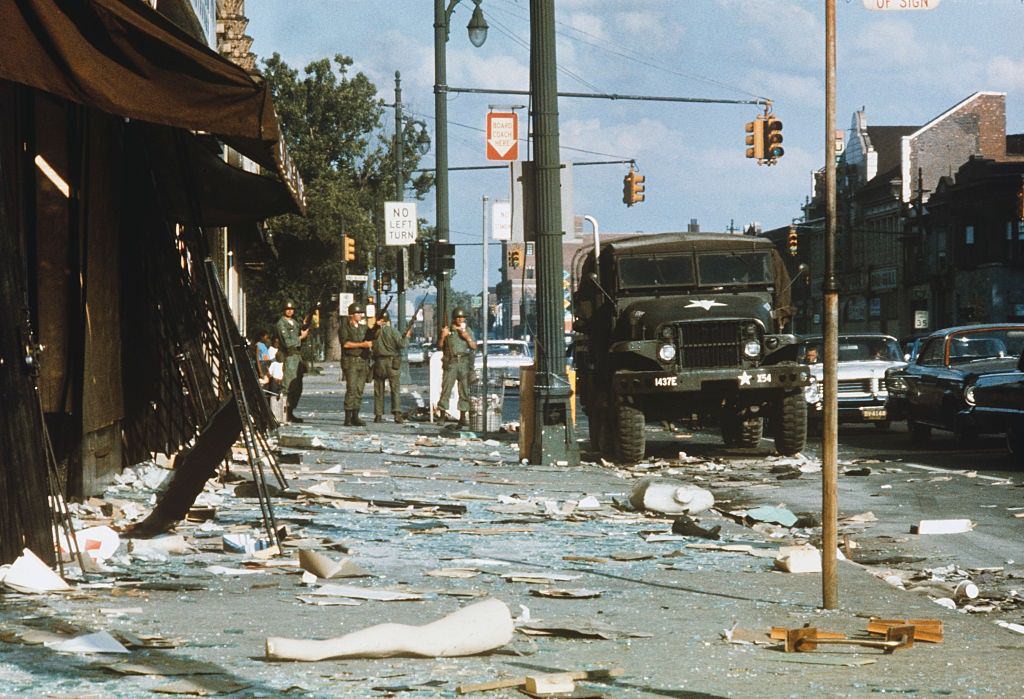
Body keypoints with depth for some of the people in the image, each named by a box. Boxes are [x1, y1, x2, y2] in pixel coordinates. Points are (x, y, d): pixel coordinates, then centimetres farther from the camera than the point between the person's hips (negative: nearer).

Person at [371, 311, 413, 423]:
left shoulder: (374, 332, 0)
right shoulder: (392, 331, -8)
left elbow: (371, 346, 8)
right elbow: (402, 344, -14)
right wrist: (407, 336, 4)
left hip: (379, 363, 3)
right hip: (392, 363, -3)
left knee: (379, 391, 10)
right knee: (395, 389, 0)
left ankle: (378, 415, 10)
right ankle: (397, 414, -12)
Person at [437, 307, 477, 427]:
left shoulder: (468, 331, 13)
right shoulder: (447, 330, 7)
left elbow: (474, 347, 9)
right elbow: (439, 347, 5)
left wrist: (468, 338, -7)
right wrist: (442, 336, -11)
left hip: (464, 363, 2)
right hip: (450, 363, -2)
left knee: (465, 391, 2)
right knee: (446, 389, -8)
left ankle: (463, 416, 8)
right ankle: (442, 416, -4)